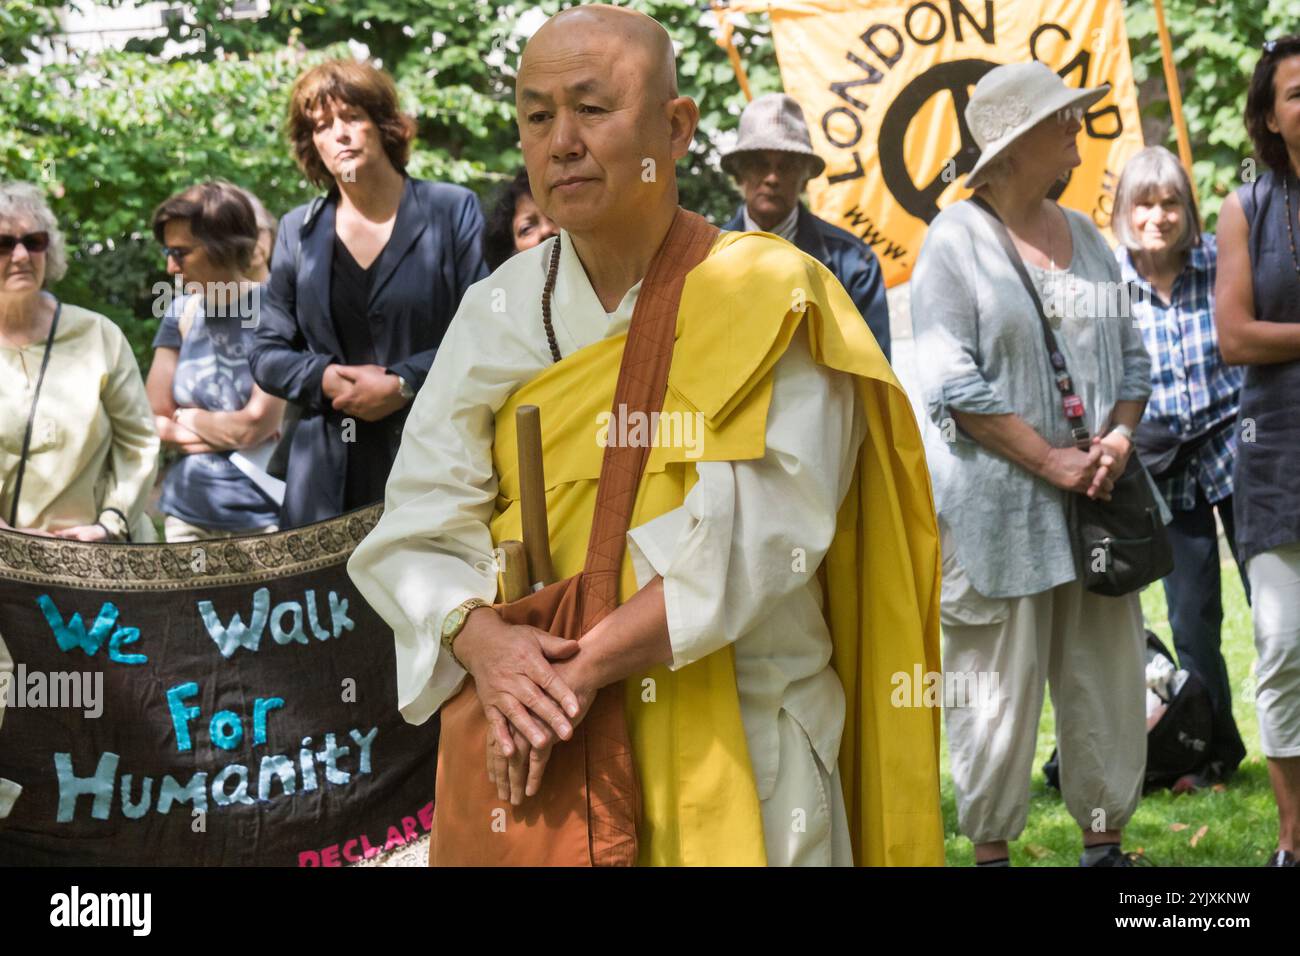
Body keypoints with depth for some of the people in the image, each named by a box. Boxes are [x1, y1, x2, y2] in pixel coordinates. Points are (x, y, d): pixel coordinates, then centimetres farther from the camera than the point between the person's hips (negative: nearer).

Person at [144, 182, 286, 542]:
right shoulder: (182, 313, 9)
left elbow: (256, 424, -11)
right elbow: (156, 421, 8)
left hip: (260, 516, -5)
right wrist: (228, 430, -6)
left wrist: (190, 418, 5)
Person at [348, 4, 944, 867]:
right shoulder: (498, 315, 5)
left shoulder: (770, 300, -7)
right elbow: (421, 523, -1)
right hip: (532, 741, 3)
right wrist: (481, 639, -21)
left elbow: (757, 535, -17)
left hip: (735, 750, -3)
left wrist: (584, 664, -23)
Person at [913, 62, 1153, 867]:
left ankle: (1104, 841, 18)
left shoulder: (1085, 236, 13)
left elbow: (1133, 355, 16)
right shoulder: (957, 239, -5)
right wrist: (1051, 460, -14)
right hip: (997, 501, -6)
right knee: (999, 683, -1)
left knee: (1108, 673, 7)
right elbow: (954, 384, -12)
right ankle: (991, 846, 11)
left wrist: (1119, 437, -4)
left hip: (1092, 498, 6)